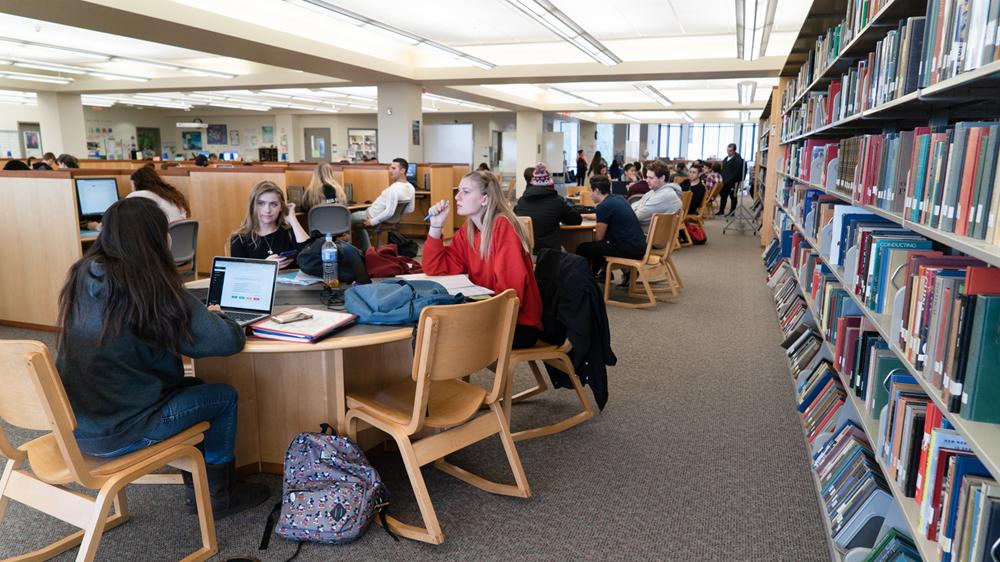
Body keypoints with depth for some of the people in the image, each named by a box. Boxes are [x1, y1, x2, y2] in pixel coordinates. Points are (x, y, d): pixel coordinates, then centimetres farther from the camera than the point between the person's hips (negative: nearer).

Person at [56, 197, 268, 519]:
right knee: (225, 397, 9)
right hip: (114, 435, -8)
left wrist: (201, 314, 11)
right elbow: (228, 341, -21)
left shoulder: (83, 276, 0)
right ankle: (217, 496, 24)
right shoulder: (152, 289, -22)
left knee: (193, 386, 23)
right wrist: (215, 317, 1)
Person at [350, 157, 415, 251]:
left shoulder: (394, 189, -33)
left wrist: (372, 221, -24)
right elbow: (410, 209, 6)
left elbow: (389, 212, -36)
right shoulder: (411, 188, -5)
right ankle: (366, 250, 29)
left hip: (373, 216, -9)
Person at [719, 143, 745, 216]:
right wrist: (723, 178, 9)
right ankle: (721, 211, 23)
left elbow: (736, 172, -21)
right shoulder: (726, 158, 12)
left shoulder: (738, 159, -15)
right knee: (723, 195, 13)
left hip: (733, 182, -8)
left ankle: (732, 212, 12)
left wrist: (729, 180, -21)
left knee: (733, 197, 4)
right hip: (725, 182, 8)